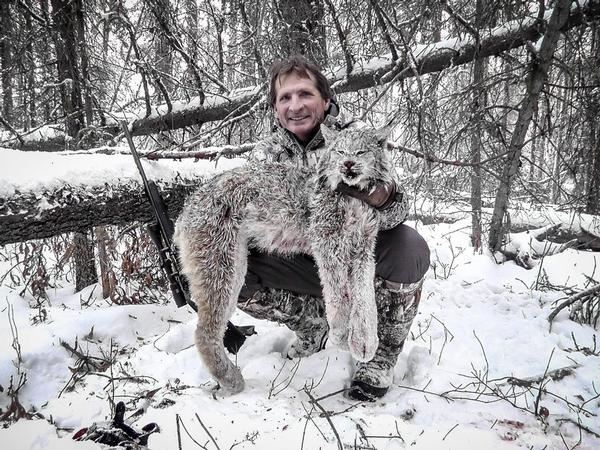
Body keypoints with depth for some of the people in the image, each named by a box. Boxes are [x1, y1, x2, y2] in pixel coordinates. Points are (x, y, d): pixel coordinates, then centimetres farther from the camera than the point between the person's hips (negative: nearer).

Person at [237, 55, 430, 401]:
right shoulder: (266, 154, -3)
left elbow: (397, 210, -25)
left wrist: (383, 201, -49)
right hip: (307, 265, 3)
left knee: (409, 247, -34)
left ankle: (384, 355, -7)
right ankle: (316, 322, 7)